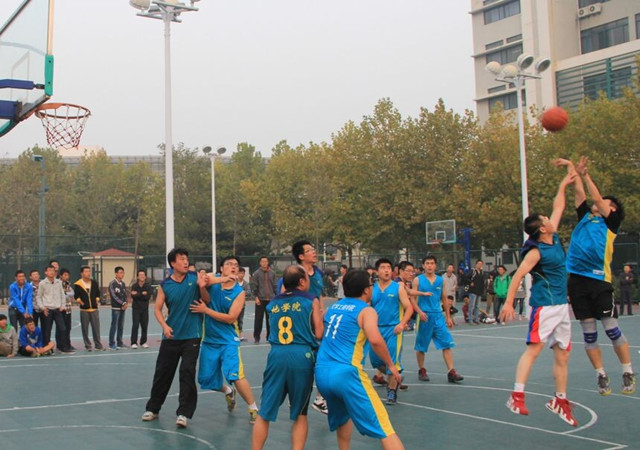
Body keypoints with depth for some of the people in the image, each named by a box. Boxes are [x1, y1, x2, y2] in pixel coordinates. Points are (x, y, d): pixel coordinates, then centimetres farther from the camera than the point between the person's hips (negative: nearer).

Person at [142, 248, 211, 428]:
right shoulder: (165, 284, -1)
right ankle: (153, 408, 25)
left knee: (187, 373, -6)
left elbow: (207, 301, 1)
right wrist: (164, 326, -13)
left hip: (191, 336, -2)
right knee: (162, 372, 10)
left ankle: (184, 413, 0)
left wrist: (202, 287, -17)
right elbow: (157, 309, 2)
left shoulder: (195, 277, -2)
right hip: (171, 336, 2)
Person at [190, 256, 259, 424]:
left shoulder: (239, 292, -4)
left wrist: (206, 310, -16)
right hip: (209, 340, 3)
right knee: (206, 380, 11)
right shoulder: (212, 279, 0)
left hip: (228, 340, -3)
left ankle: (253, 409, -3)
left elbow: (230, 318, -12)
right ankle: (228, 391, 42)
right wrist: (221, 279, -33)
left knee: (236, 376, -19)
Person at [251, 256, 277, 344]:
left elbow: (275, 286, 12)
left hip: (271, 299, 3)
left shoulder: (272, 273, 8)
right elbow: (254, 286, -2)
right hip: (260, 300, -3)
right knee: (258, 319, -1)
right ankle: (256, 337, 7)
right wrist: (256, 297, -10)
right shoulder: (256, 273, 0)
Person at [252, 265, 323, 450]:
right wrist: (321, 316, 20)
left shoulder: (274, 302, 14)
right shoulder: (311, 301, 3)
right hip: (301, 356, -2)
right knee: (300, 414, 12)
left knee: (264, 413, 9)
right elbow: (318, 334, 0)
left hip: (276, 355, 2)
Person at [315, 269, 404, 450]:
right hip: (346, 373, -7)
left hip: (321, 373, 7)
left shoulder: (333, 307, 18)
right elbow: (375, 340, -18)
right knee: (382, 426, -5)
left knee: (342, 417, 32)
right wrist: (390, 364, -6)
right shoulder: (366, 310, -1)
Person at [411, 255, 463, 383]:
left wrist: (448, 317, 14)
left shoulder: (440, 280, 9)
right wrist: (420, 312, -18)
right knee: (421, 346, 6)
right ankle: (421, 370, 23)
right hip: (424, 316, -2)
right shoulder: (418, 280, 0)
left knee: (447, 344, -6)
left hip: (438, 316, 3)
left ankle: (451, 372, -6)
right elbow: (413, 298, -3)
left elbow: (444, 299, 15)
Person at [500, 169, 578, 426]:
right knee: (534, 348, -16)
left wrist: (564, 185, 28)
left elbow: (559, 208, 23)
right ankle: (517, 397, -22)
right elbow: (518, 275, -19)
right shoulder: (536, 251, -13)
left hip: (561, 306, 8)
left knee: (562, 355, 10)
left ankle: (560, 401, 20)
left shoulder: (554, 240, 10)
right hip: (544, 306, -8)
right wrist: (508, 303, -26)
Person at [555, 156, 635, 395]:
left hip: (599, 280, -5)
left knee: (612, 329, -4)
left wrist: (584, 174, 1)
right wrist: (573, 169, 14)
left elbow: (596, 197, -2)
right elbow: (580, 193, 20)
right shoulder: (586, 217, 19)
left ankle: (628, 374, 7)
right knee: (588, 333, 5)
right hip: (576, 279, 5)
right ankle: (601, 376, 13)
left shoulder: (610, 223, 6)